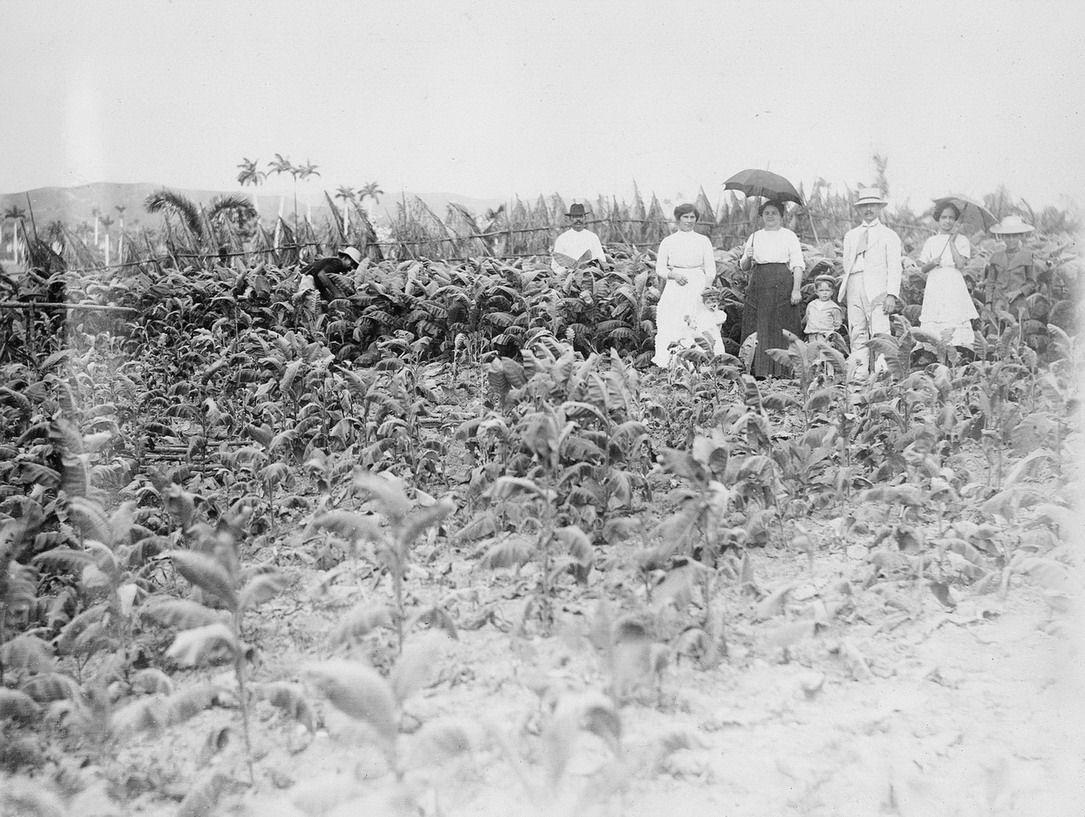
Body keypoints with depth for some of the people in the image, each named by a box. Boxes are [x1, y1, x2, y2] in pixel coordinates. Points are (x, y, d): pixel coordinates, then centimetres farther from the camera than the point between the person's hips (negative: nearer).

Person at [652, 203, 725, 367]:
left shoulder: (703, 241, 9)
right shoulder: (668, 241, 8)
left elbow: (710, 269, 8)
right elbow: (660, 268, 7)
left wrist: (706, 287, -7)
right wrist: (674, 275, -12)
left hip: (698, 290, 0)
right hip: (675, 291, 0)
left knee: (707, 329, -9)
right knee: (670, 331, -7)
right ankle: (666, 365, -5)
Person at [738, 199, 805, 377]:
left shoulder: (789, 236, 7)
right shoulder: (754, 237, 16)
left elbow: (798, 265, -1)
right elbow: (744, 266, 15)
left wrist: (796, 290, -13)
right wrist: (747, 258, -8)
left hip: (782, 284, -3)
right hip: (758, 285, 3)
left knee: (781, 328, -7)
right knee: (757, 327, -3)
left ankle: (781, 371, -5)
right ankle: (757, 370, 0)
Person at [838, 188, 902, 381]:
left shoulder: (889, 235, 12)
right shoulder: (850, 236, 24)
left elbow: (894, 267, 3)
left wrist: (892, 294, -9)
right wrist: (844, 286, 8)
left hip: (877, 289, -4)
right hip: (854, 287, 4)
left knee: (880, 333, -14)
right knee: (857, 335, -3)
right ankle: (858, 376, -4)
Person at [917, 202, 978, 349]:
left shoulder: (961, 240, 5)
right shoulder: (931, 242, 11)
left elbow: (960, 264, -9)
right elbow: (922, 268, 10)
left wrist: (951, 241, -5)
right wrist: (932, 263, -11)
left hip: (954, 287, -2)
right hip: (934, 287, 2)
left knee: (954, 327, -10)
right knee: (933, 328, -4)